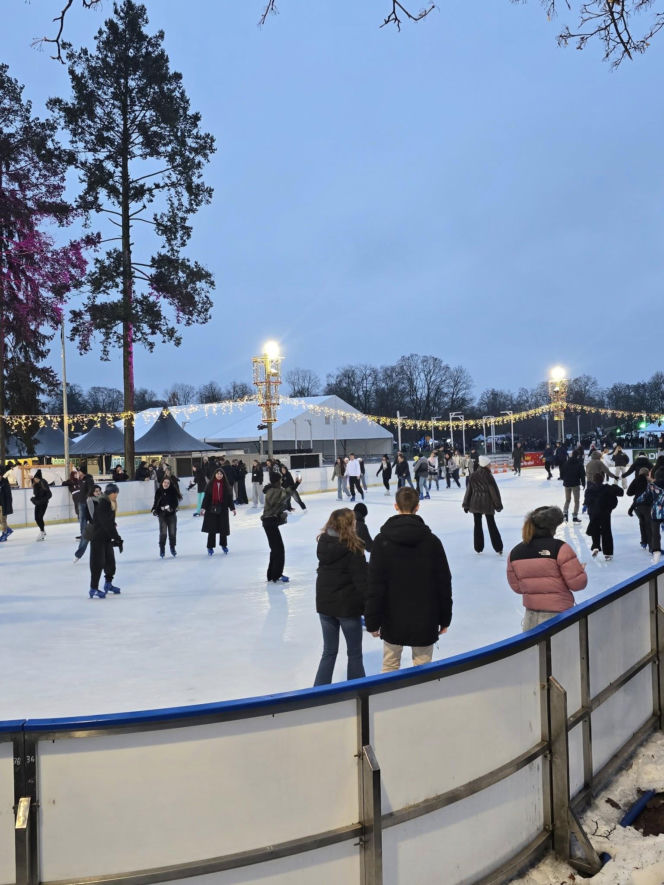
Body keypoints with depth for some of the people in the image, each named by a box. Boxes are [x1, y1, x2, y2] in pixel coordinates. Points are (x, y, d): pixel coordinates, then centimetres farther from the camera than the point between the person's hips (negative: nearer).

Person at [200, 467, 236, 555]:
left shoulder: (226, 485, 2)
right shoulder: (210, 485, -1)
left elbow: (230, 497, 4)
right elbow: (206, 497, 0)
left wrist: (232, 508, 2)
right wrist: (203, 508, -6)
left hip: (223, 509, 1)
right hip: (212, 509, -1)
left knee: (223, 528, 6)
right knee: (212, 529, -1)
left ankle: (223, 545, 27)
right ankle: (210, 547, 9)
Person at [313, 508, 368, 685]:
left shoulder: (323, 543, -1)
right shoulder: (353, 548, -19)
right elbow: (361, 580, -17)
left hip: (324, 605, 5)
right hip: (348, 607, -5)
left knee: (329, 651, 17)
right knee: (354, 653, 11)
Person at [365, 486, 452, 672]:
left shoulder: (382, 540, -10)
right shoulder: (432, 540, -6)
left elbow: (375, 585, -10)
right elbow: (444, 582, -1)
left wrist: (372, 621, -3)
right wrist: (445, 619, 10)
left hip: (393, 620, 0)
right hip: (425, 620, 0)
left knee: (390, 665, 17)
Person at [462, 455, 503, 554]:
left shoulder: (473, 475, -2)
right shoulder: (488, 475, -13)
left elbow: (469, 490, 3)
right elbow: (494, 490, -11)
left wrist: (466, 504, 9)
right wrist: (498, 504, -2)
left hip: (475, 503, 3)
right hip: (487, 504, -2)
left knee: (477, 524, 13)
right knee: (491, 525, 7)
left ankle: (478, 548, 16)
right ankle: (498, 548, 9)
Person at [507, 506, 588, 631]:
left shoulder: (514, 552, 1)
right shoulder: (560, 548, -15)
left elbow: (516, 587, 8)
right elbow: (577, 583, -13)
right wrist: (581, 569, 8)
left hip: (531, 614, 5)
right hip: (558, 614, -5)